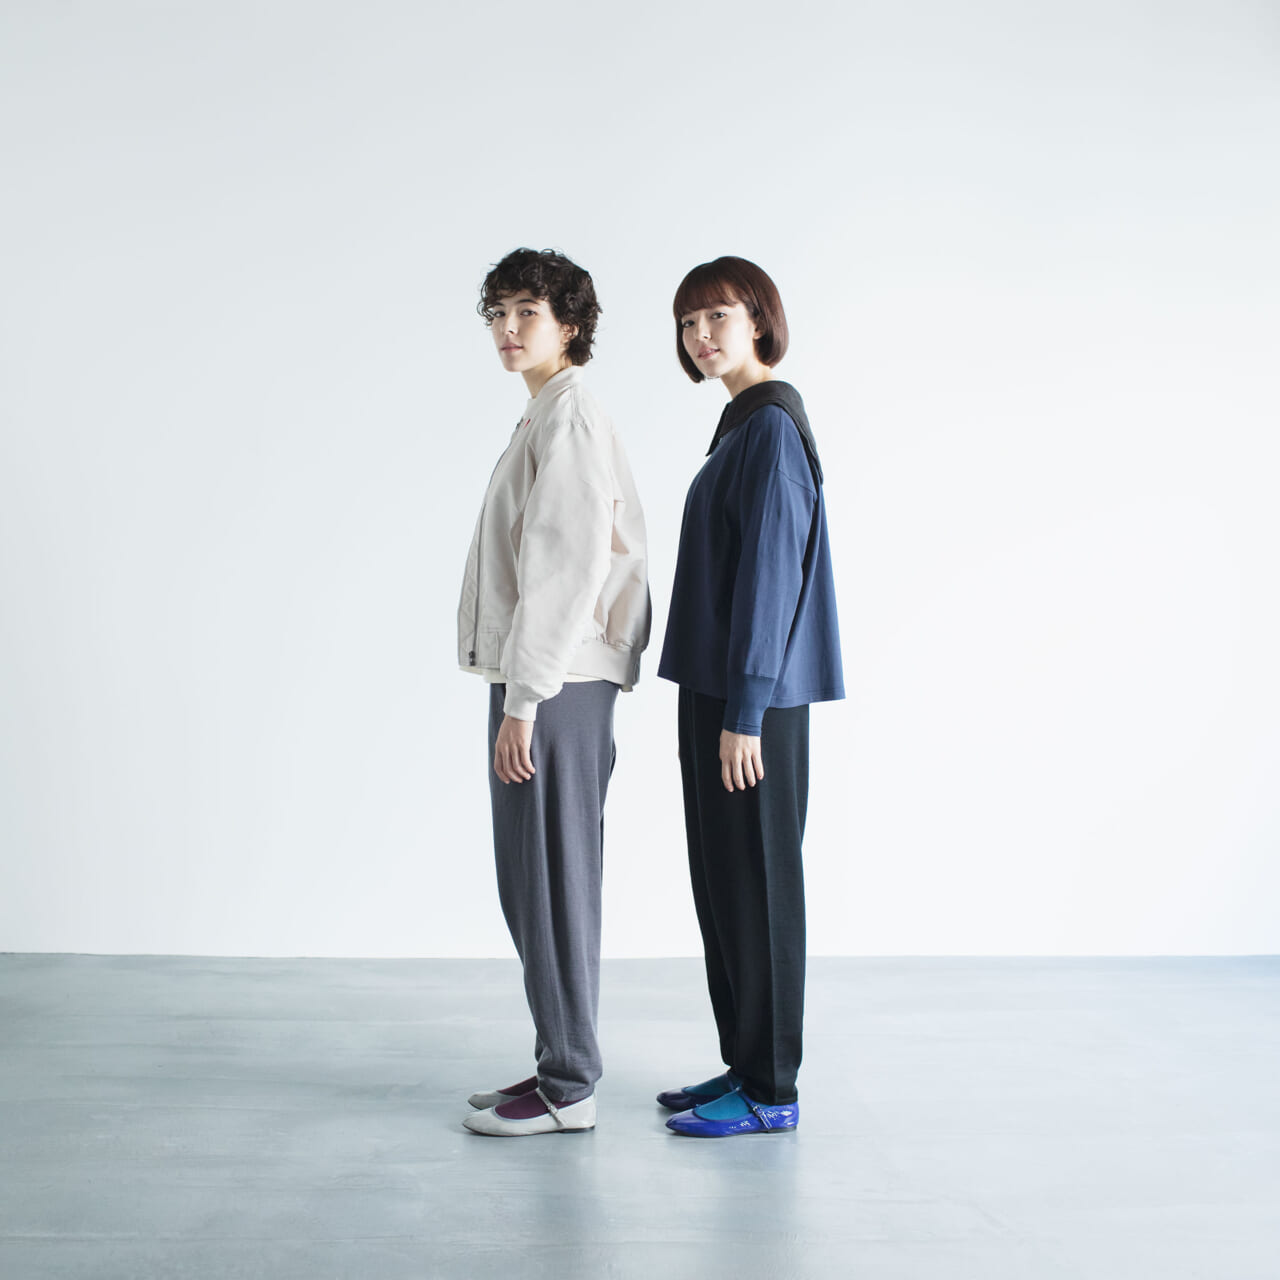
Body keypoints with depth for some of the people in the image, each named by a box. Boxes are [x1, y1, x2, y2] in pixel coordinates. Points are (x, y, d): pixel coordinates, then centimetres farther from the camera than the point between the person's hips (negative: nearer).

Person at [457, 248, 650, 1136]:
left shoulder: (569, 414, -11)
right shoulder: (550, 417, 20)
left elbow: (567, 564, -19)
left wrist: (523, 699, -20)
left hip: (554, 688, -10)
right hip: (549, 684, 10)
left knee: (551, 885, -4)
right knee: (535, 886, 14)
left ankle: (568, 1089, 5)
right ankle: (561, 1067, 23)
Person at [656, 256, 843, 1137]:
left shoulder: (772, 426, -14)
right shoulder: (745, 424, 16)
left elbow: (770, 571, -19)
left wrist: (744, 713, -20)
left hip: (751, 699, -10)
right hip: (722, 690, 10)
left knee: (756, 883, -2)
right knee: (722, 882, 14)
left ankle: (771, 1093, 8)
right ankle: (746, 1065, 24)